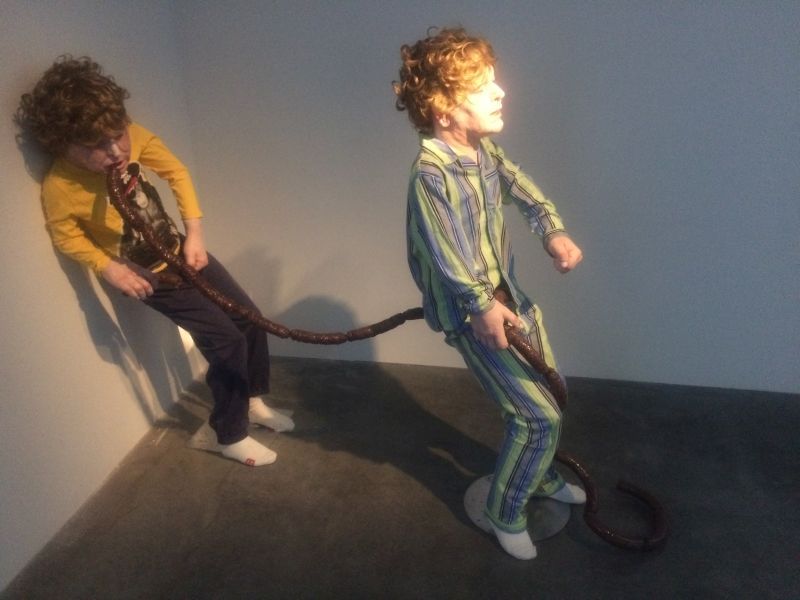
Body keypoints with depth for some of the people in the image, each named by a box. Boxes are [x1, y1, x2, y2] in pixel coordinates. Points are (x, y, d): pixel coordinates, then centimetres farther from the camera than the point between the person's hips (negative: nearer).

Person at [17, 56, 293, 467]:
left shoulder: (132, 137, -18)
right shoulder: (60, 186, -26)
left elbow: (177, 172, -6)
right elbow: (65, 234, -10)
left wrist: (194, 233, -12)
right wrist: (108, 268, -21)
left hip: (181, 252, 5)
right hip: (150, 277, -5)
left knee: (250, 320, 9)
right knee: (226, 343, -7)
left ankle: (253, 401, 34)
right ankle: (231, 435, 15)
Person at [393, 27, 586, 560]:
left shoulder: (484, 147, -1)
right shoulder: (431, 174, -27)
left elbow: (520, 186, 13)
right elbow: (446, 253, -27)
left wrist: (554, 231, -1)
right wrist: (483, 305, -19)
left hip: (509, 295, 9)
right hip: (475, 314, -8)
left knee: (549, 394, 21)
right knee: (541, 416, -4)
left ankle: (541, 477, 48)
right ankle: (506, 513, 22)